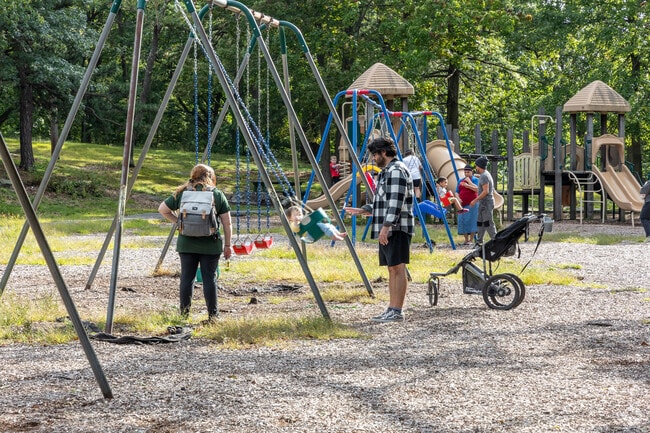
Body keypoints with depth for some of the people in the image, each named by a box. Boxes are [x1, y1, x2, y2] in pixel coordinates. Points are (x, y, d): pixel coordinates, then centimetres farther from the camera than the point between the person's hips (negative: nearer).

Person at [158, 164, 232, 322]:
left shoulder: (182, 193, 4)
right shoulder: (217, 194, 0)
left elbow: (162, 209, 10)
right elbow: (227, 223, 1)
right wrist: (227, 245, 8)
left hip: (186, 243, 1)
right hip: (210, 245, -1)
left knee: (187, 278, 7)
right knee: (209, 278, 3)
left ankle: (184, 314, 11)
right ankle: (213, 315, 5)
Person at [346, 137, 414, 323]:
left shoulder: (397, 171, -12)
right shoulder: (386, 172, 21)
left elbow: (396, 203, -21)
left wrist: (386, 226, -24)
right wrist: (361, 210, 23)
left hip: (397, 229, -11)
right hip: (388, 230, 11)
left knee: (398, 268, -9)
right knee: (392, 269, 10)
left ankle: (397, 311, -10)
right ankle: (392, 309, 13)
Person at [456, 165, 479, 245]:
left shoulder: (475, 180, 3)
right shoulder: (460, 181, 16)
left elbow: (477, 189, -14)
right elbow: (457, 192, 17)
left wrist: (468, 184, -15)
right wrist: (458, 198, -3)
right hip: (463, 204, 5)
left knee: (471, 221, -9)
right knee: (463, 221, 1)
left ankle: (471, 239, -6)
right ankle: (466, 239, 8)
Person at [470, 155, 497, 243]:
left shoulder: (484, 176, -15)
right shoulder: (487, 174, 16)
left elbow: (486, 191, -22)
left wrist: (475, 200, -18)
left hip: (486, 203, -10)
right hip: (483, 204, 10)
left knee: (488, 223, -10)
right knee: (480, 222, 12)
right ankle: (479, 241, 16)